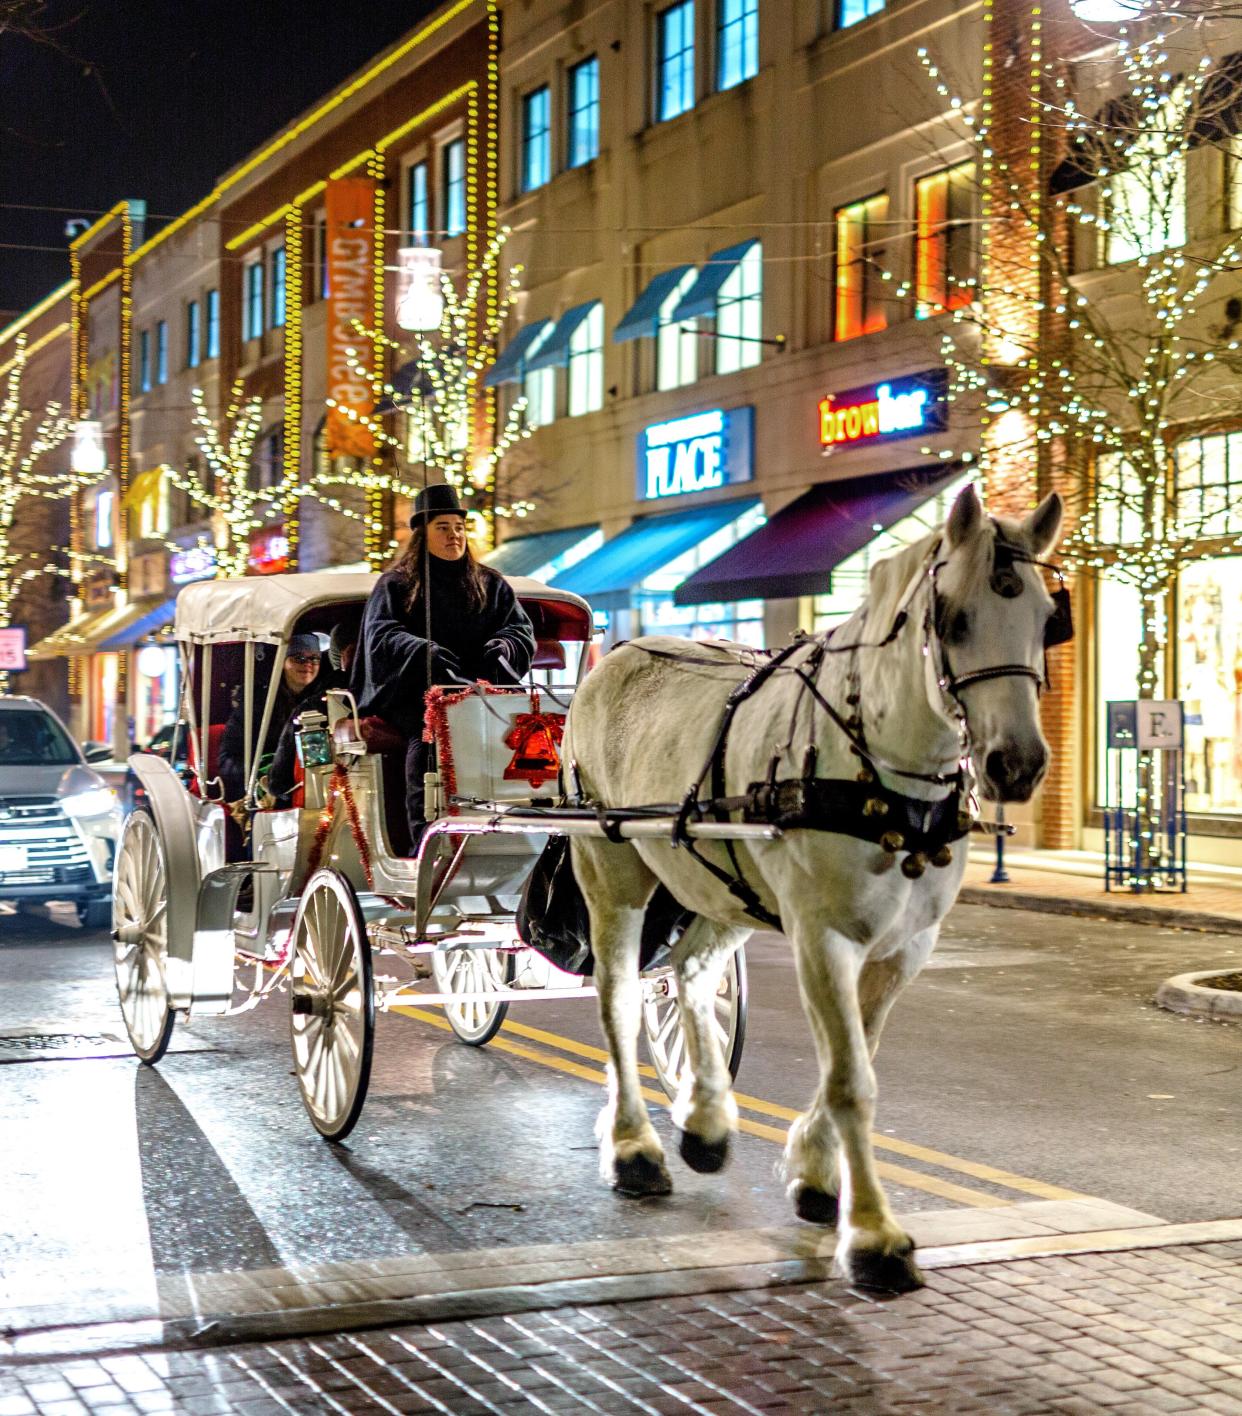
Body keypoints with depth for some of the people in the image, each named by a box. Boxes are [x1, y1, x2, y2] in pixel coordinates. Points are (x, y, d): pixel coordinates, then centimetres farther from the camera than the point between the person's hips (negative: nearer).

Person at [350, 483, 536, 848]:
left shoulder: (492, 585, 24)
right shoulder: (394, 586, 15)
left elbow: (522, 629, 16)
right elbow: (380, 636, 2)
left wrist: (501, 646, -7)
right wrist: (425, 651, -17)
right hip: (414, 694, -3)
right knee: (427, 735, -28)